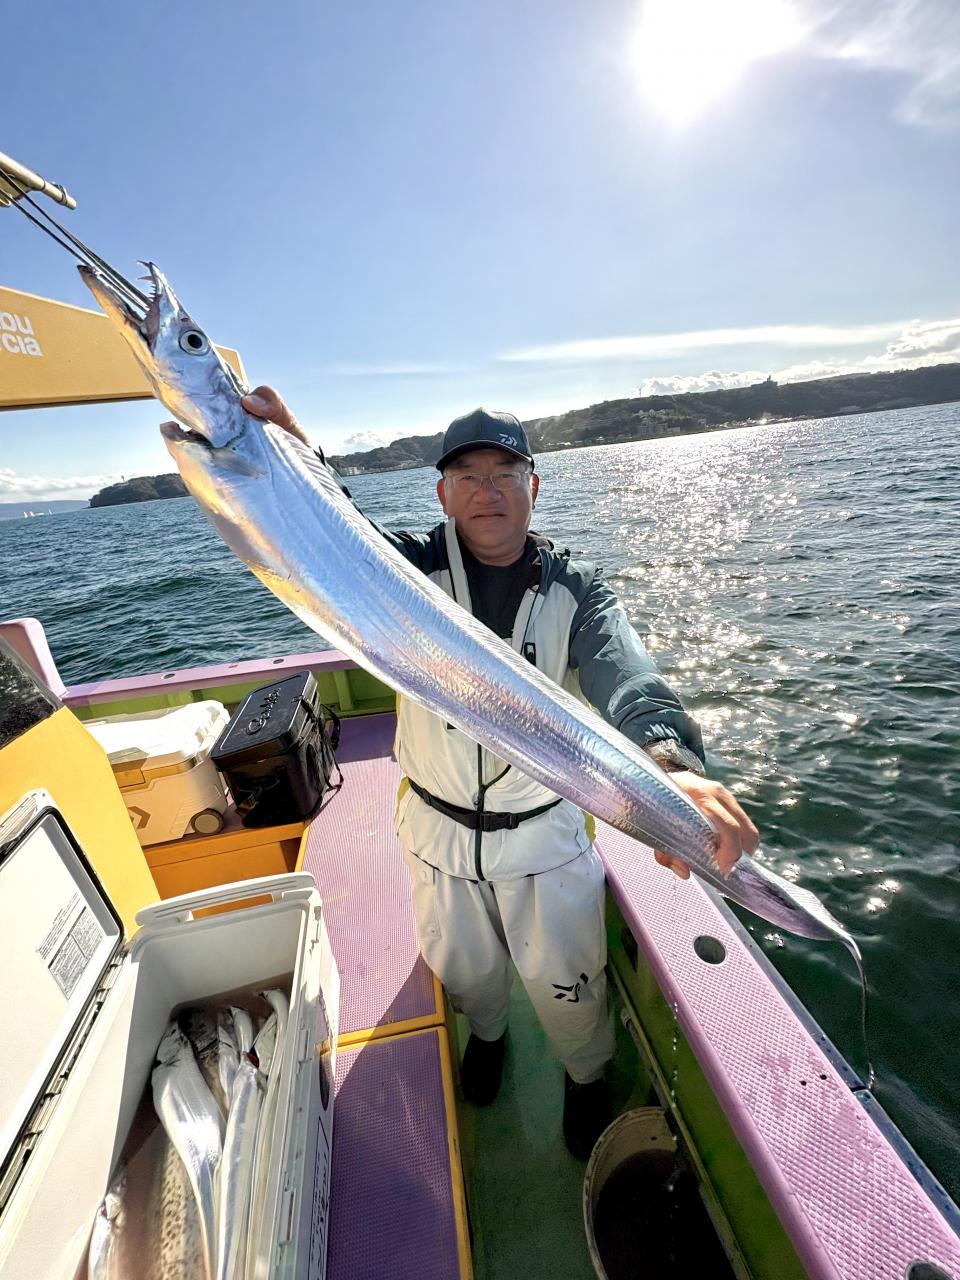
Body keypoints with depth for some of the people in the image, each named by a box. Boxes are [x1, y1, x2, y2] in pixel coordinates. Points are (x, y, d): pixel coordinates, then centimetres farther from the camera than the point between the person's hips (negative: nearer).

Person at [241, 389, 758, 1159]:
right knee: (463, 968, 27)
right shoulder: (415, 569, -10)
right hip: (439, 828, 2)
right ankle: (487, 1033, 65)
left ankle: (587, 1075, 57)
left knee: (565, 980, 20)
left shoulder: (575, 588, -13)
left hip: (547, 830, -1)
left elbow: (624, 675, -30)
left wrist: (670, 760, -49)